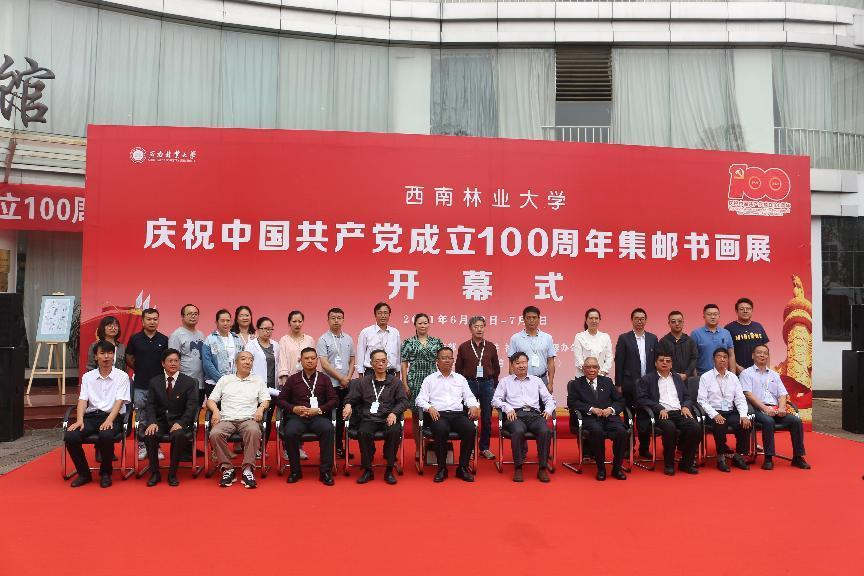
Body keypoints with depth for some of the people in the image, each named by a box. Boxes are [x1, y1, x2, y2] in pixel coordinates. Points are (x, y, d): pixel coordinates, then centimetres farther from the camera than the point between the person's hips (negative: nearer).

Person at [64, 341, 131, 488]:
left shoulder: (122, 376, 3)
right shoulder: (87, 377, 13)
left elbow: (119, 401, -7)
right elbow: (83, 400, 3)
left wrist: (109, 420, -22)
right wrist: (79, 420, -15)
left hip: (112, 416, -3)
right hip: (91, 416, 4)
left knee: (106, 436, -35)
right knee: (70, 436, -24)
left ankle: (105, 473, -9)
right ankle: (84, 473, -2)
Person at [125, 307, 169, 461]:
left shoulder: (164, 340, 2)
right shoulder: (135, 338, 1)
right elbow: (129, 359, 12)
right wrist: (139, 370, 10)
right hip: (140, 385, 0)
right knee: (141, 419, 7)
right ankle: (142, 446, 19)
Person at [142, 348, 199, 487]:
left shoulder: (189, 382, 2)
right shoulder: (154, 382, 10)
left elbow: (191, 407, -5)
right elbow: (150, 405, 3)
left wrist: (180, 423, -21)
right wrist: (152, 422, -16)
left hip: (179, 421, -2)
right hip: (160, 420, 2)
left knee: (179, 435, -34)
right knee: (149, 434, -29)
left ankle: (172, 474, -17)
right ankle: (155, 473, -11)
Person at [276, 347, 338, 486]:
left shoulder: (324, 379, 13)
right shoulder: (293, 379, 14)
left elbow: (334, 399, 7)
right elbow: (280, 399, 13)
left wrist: (319, 410, -8)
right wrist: (294, 408, -6)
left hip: (318, 417, 0)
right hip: (297, 417, 1)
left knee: (328, 429, -34)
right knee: (290, 433, -33)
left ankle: (325, 471, -22)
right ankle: (295, 470, -11)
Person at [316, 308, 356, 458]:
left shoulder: (348, 339, 10)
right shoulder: (323, 340, -5)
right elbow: (324, 364, -11)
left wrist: (349, 378, -2)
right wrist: (341, 378, -11)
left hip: (345, 385, 5)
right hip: (329, 384, -5)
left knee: (341, 416, 11)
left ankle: (339, 446, 21)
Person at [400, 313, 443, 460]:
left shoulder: (437, 342, 8)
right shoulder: (409, 342, 4)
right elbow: (404, 364, 3)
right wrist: (405, 384, -3)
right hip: (415, 382, -1)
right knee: (416, 415, 3)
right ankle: (418, 448, 13)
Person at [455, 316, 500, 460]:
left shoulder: (491, 347, 5)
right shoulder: (463, 347, 2)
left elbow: (496, 368, 10)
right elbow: (458, 369, 5)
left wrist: (494, 386, 7)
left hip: (487, 384, 1)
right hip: (469, 383, -1)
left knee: (487, 418, 5)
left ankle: (484, 448, 16)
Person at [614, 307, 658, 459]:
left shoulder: (653, 338, 10)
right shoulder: (624, 338, 0)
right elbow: (619, 362, -3)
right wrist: (619, 384, -6)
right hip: (630, 384, -2)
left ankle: (644, 448, 16)